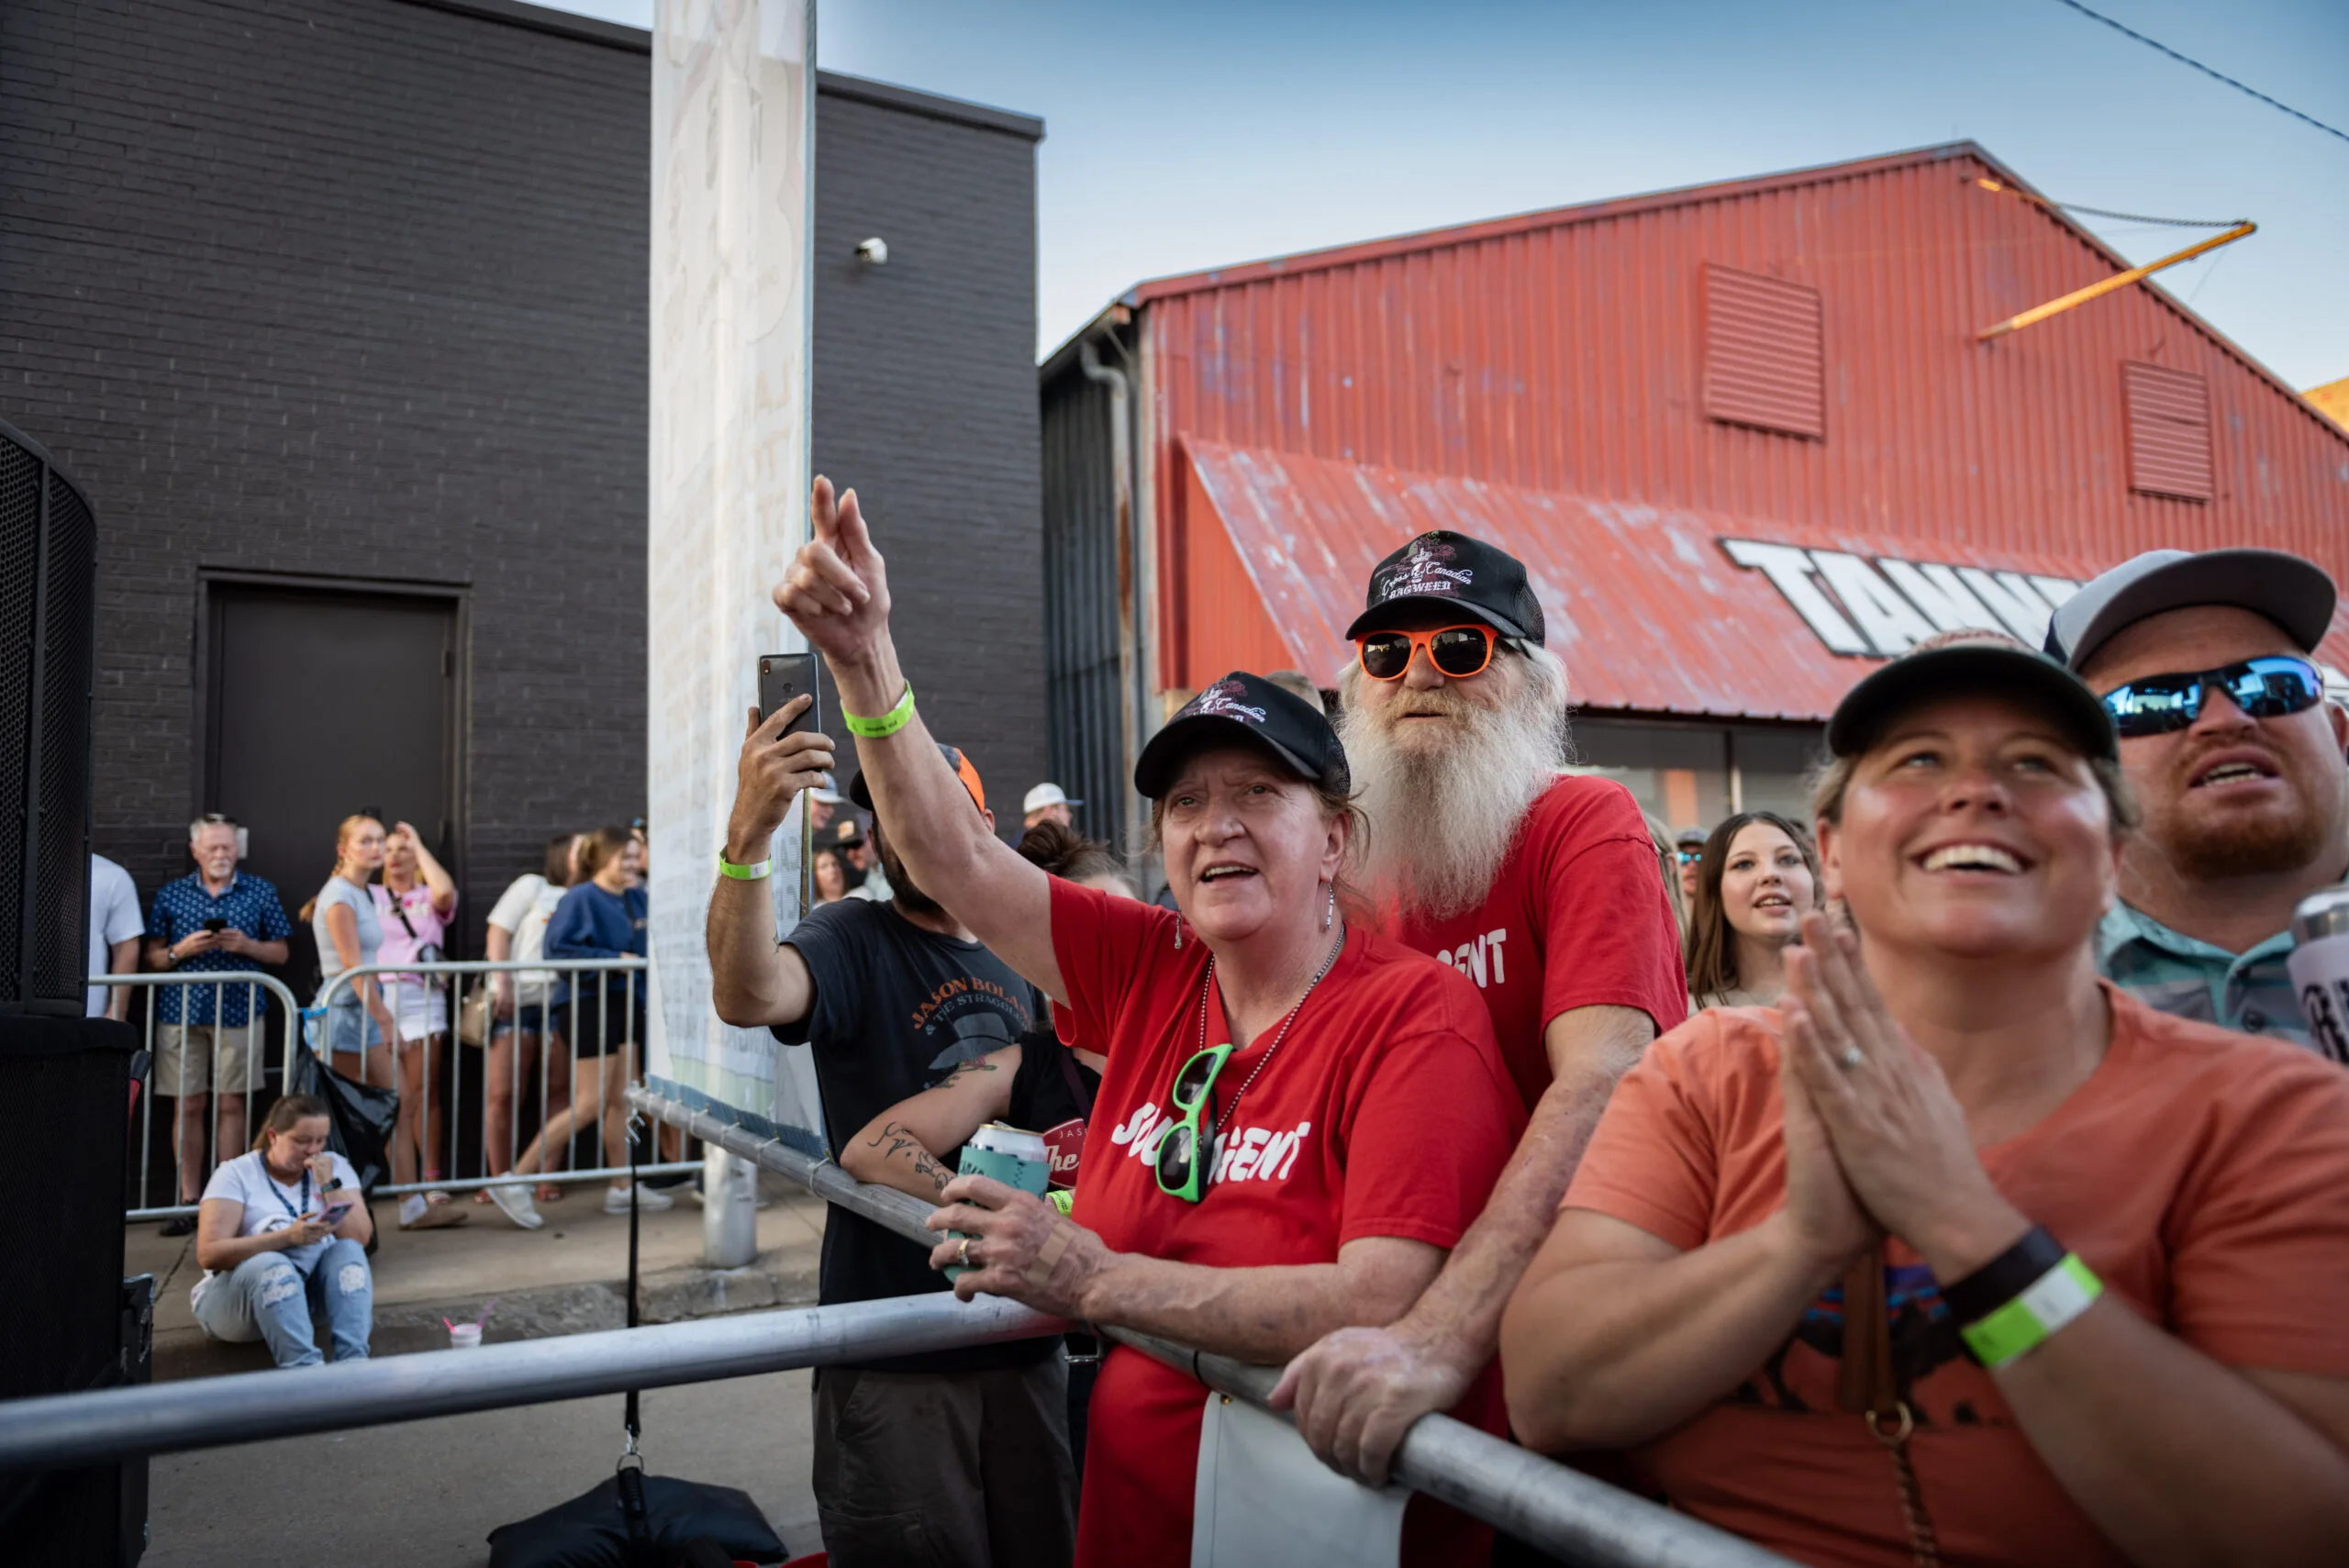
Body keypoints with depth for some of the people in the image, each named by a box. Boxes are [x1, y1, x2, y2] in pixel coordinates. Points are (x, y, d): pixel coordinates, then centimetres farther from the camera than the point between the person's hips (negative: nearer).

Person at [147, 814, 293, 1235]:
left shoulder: (260, 892, 8)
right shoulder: (170, 895, 9)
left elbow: (279, 952, 9)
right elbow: (153, 957, 10)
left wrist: (247, 945, -10)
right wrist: (181, 951, -10)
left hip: (238, 1010, 0)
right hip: (182, 1011, 1)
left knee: (231, 1105, 2)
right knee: (189, 1106, 2)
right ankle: (190, 1200, 10)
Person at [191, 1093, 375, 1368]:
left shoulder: (334, 1167, 5)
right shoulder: (236, 1174, -3)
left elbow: (361, 1238, -5)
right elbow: (208, 1255, -16)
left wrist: (329, 1184, -14)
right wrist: (287, 1237, -27)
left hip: (314, 1291, 3)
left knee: (348, 1250, -26)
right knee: (272, 1265, -34)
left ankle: (354, 1360, -42)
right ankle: (305, 1367, -50)